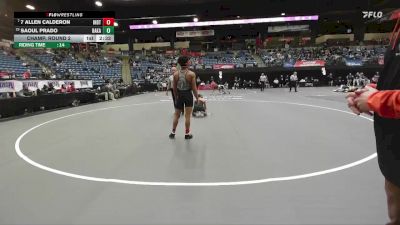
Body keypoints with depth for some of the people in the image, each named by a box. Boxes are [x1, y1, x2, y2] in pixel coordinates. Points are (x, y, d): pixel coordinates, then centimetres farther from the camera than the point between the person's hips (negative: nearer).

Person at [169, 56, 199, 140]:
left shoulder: (176, 74, -3)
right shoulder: (191, 74, -13)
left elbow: (174, 88, 2)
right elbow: (194, 88, -12)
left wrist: (176, 97, 15)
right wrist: (197, 97, -1)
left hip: (179, 95, 3)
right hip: (188, 95, -3)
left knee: (176, 115, 14)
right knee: (187, 116, 5)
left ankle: (173, 133, 22)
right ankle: (187, 134, 14)